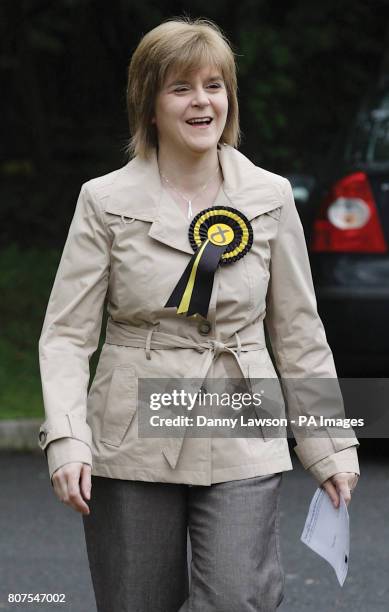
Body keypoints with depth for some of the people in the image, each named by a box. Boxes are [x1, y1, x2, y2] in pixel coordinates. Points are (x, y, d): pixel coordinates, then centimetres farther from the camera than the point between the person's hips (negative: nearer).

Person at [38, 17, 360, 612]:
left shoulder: (269, 198, 4)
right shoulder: (107, 201, -1)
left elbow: (299, 333, 10)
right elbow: (66, 333, -1)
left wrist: (331, 447, 9)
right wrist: (66, 439, -14)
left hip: (242, 449, 1)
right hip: (133, 446, 0)